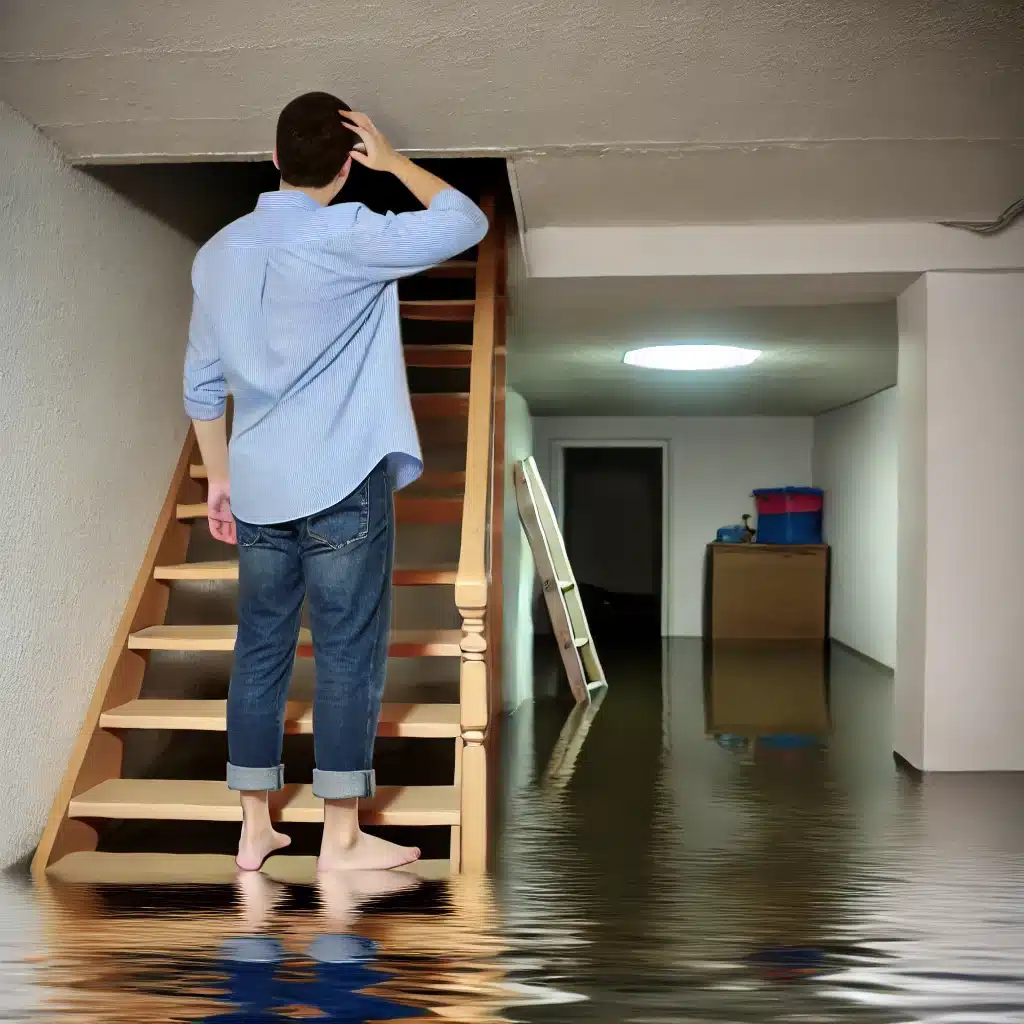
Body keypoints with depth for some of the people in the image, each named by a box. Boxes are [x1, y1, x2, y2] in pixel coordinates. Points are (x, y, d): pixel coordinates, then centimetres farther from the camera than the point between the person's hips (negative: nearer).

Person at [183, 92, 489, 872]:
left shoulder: (218, 252, 10)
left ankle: (255, 828, 19)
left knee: (261, 648, 11)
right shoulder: (346, 236, -10)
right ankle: (342, 836, 8)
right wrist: (392, 159, 6)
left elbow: (202, 381, 13)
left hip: (258, 485, 6)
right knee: (349, 650, 1)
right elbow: (465, 222, -6)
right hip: (342, 481, -6)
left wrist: (219, 477, 20)